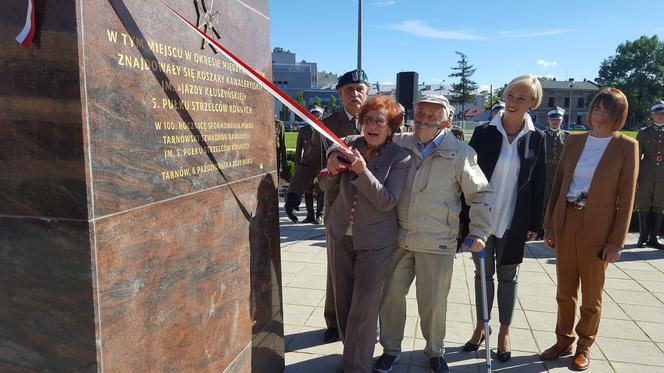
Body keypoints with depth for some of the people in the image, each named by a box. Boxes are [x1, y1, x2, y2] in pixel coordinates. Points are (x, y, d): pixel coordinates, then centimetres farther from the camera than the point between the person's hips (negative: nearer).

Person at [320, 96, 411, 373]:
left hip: (375, 240, -4)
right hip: (339, 234, 4)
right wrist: (331, 169, -20)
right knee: (343, 298, 15)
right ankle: (350, 350, 35)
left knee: (365, 304, -1)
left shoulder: (400, 158, -11)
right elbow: (325, 186, 2)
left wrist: (362, 171, -30)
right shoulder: (349, 144, -2)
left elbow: (388, 201, -20)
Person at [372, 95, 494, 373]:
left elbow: (481, 195, -1)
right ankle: (391, 350, 34)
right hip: (399, 238, 3)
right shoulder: (399, 144, -1)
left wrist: (479, 232, -6)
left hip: (438, 243, -2)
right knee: (390, 295, 11)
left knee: (433, 303, 10)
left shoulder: (460, 153, -8)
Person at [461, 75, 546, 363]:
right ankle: (480, 327, 30)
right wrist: (464, 217, -4)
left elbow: (538, 183, 1)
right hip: (481, 218, 0)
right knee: (483, 273, 13)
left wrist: (534, 224, 1)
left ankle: (504, 332, 29)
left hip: (513, 222, 0)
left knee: (508, 276, 13)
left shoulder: (536, 138, -2)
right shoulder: (484, 132, -5)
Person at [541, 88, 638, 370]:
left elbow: (626, 198, -6)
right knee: (565, 291, 14)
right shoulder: (574, 141, 6)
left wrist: (616, 241, -8)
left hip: (597, 230, -3)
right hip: (566, 223, 3)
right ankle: (563, 341, 31)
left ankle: (584, 347, 30)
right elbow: (558, 184, 8)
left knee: (591, 296, 11)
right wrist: (549, 225, 6)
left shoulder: (626, 146, -5)